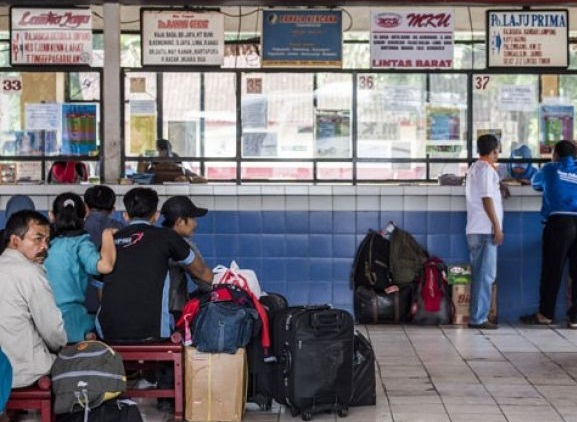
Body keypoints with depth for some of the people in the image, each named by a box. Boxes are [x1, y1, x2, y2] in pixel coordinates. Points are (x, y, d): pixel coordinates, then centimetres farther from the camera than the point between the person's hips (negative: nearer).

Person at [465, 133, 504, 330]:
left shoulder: (474, 168, 18)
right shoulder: (486, 170, -10)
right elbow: (487, 199, -16)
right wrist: (497, 227, -15)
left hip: (475, 230, 9)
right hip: (486, 230, -9)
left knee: (479, 275, 12)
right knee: (486, 275, -7)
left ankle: (476, 316, 14)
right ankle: (479, 318, -7)